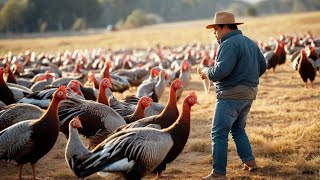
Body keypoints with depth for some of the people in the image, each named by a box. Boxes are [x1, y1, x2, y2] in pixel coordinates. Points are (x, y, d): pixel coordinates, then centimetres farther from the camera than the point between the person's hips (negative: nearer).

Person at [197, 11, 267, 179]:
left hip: (231, 95, -9)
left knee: (219, 133, -5)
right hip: (249, 94, 10)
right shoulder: (250, 42, 14)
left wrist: (205, 71, -6)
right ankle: (249, 161, 23)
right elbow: (262, 66, 19)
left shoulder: (229, 44, -16)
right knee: (238, 129, 25)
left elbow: (220, 71, -24)